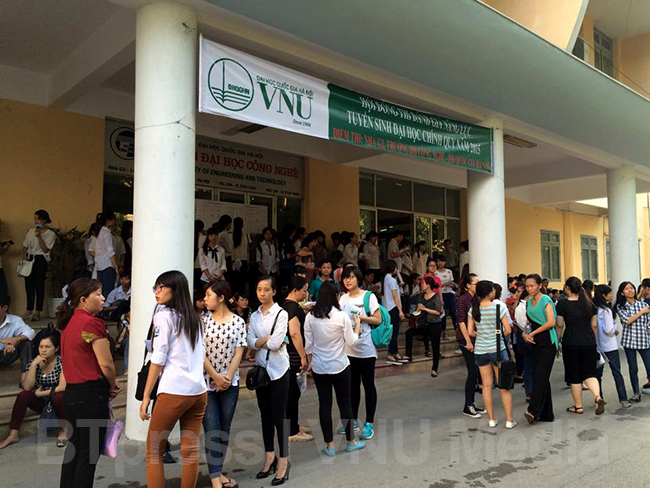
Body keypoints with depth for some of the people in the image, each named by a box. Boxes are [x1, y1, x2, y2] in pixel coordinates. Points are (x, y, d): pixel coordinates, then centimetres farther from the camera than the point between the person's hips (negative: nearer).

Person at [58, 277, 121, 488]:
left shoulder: (69, 322, 10)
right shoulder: (92, 323, -16)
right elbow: (106, 364, -17)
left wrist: (108, 383, 7)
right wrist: (113, 386, 2)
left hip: (71, 392, 8)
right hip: (91, 394, -8)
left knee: (74, 448, 18)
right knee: (89, 453, 2)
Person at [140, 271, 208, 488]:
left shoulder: (164, 316, -5)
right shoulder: (194, 319, 15)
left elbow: (158, 360, -7)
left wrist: (146, 396, -4)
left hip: (173, 391, -7)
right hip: (199, 391, 7)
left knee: (154, 452, 6)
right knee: (190, 451, 11)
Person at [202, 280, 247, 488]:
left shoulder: (238, 321, 0)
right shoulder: (202, 320, -2)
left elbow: (238, 353, -1)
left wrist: (227, 378, -11)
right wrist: (215, 377, -11)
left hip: (230, 382, 2)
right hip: (206, 381, -2)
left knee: (225, 429, 11)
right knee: (212, 431, -4)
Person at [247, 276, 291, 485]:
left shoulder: (281, 313, -10)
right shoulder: (254, 316, 7)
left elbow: (276, 343, -18)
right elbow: (250, 344, -3)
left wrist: (259, 341, -6)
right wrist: (267, 338, -15)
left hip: (278, 370, -5)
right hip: (260, 369, 6)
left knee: (279, 417, -1)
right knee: (265, 416, 14)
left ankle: (283, 461, 10)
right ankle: (269, 457, 26)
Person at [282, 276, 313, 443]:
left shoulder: (286, 305, 13)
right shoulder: (293, 307, -18)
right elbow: (295, 333, -25)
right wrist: (303, 357, -22)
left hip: (288, 356, 10)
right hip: (293, 358, -10)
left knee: (292, 392, 18)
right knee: (292, 393, -2)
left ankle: (293, 426, 29)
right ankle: (292, 432, 7)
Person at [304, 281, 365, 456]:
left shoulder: (310, 317, -5)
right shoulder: (342, 316, -14)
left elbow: (308, 344, 1)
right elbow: (351, 342, -4)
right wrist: (357, 325, 11)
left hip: (318, 367, 3)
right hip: (339, 366, -3)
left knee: (324, 404, 10)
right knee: (344, 403, 11)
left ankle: (329, 445, 18)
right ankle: (351, 441, 25)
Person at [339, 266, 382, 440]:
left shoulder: (369, 296, -7)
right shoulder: (343, 298, 8)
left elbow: (378, 320, -9)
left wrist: (360, 317, -19)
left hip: (366, 349, -5)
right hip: (348, 349, 5)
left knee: (368, 385, 4)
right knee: (352, 385, 14)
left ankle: (369, 424, 13)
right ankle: (353, 421, 26)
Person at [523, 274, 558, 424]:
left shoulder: (546, 300, -7)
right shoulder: (529, 302, 14)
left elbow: (551, 322, -17)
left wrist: (532, 333, -11)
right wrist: (524, 334, 1)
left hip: (548, 343, -7)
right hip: (536, 343, 7)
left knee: (540, 375, -14)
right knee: (542, 377, 8)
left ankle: (534, 411, -16)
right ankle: (546, 414, 14)